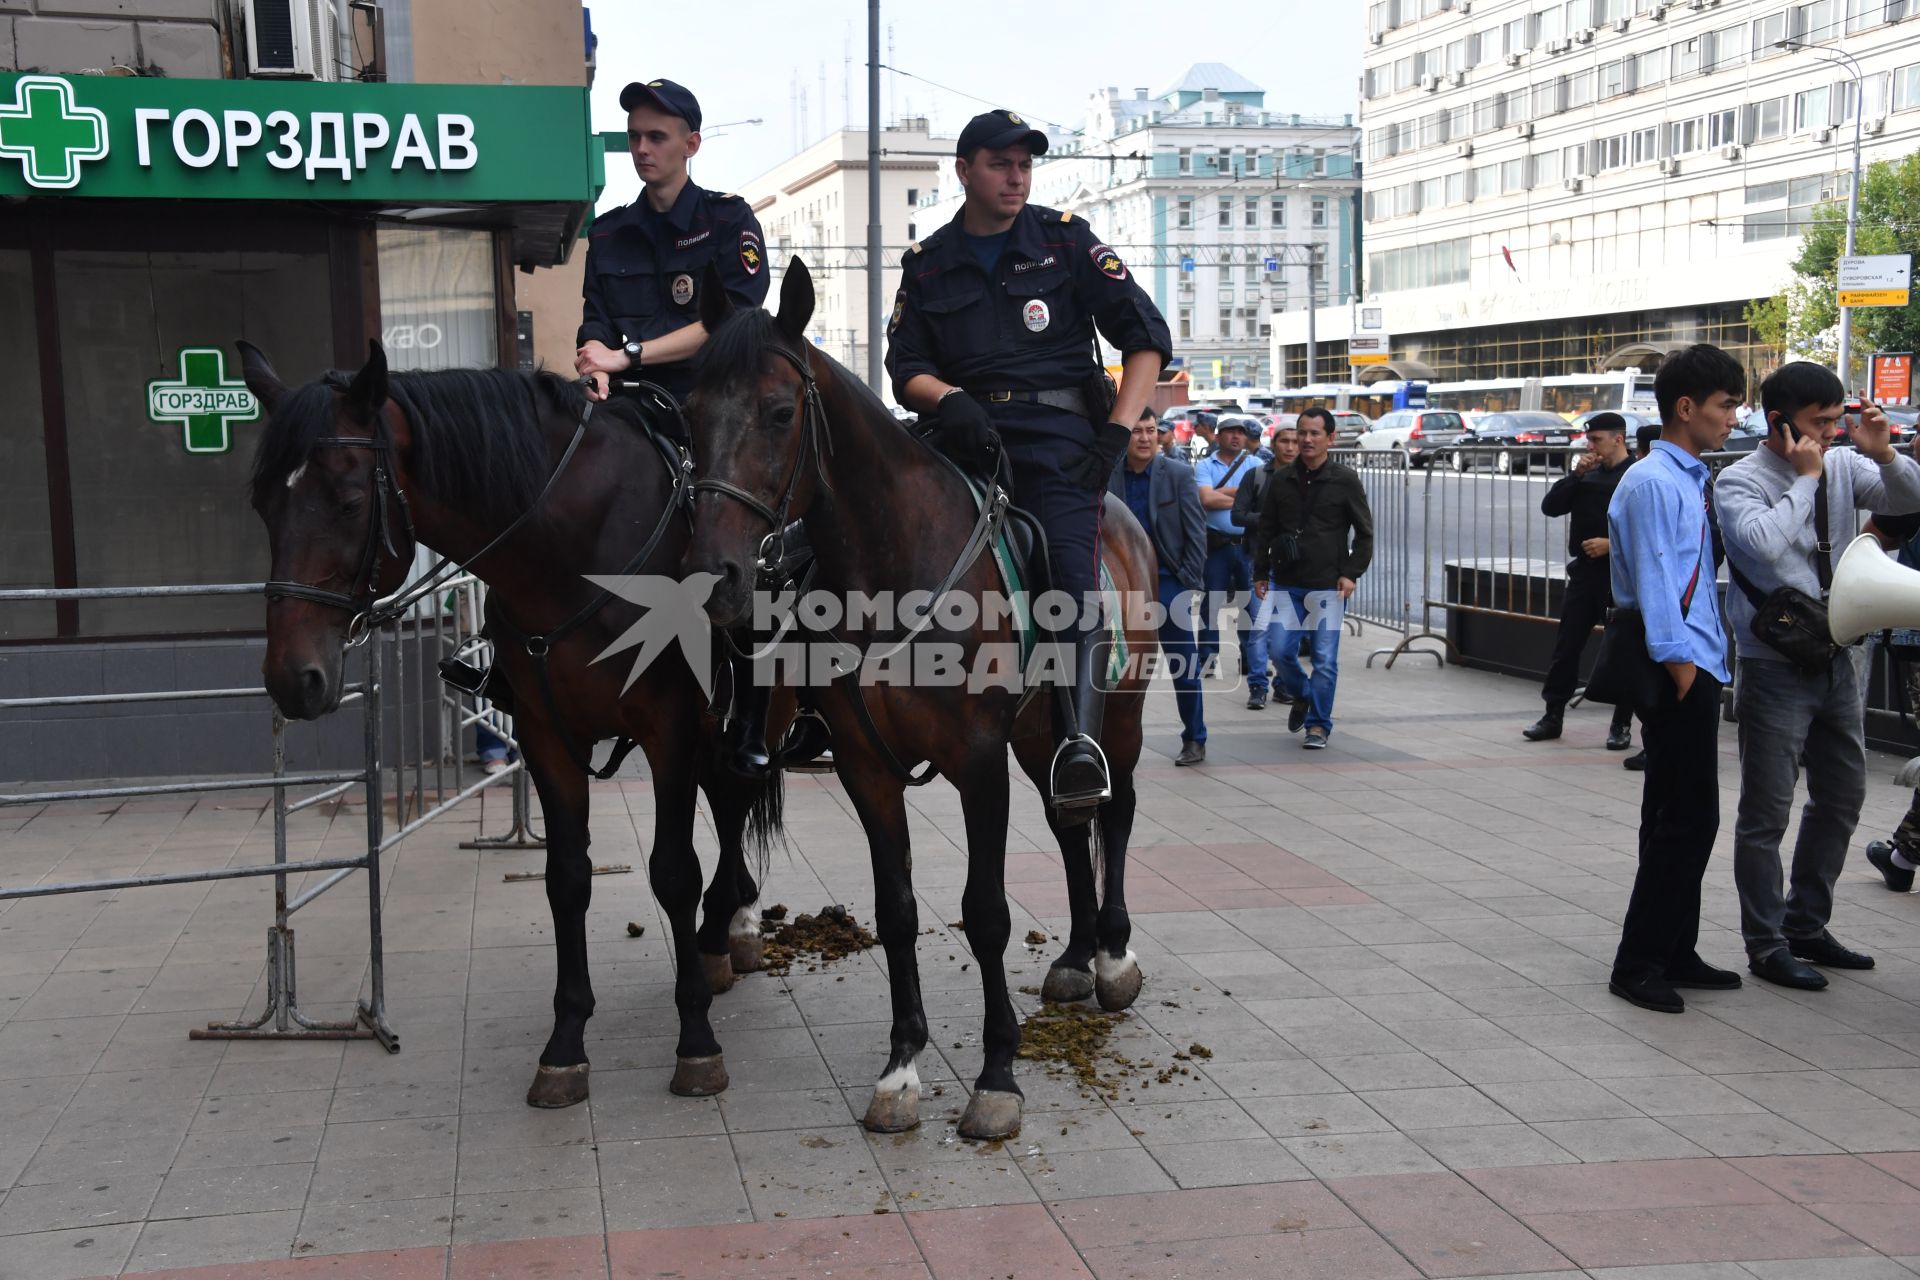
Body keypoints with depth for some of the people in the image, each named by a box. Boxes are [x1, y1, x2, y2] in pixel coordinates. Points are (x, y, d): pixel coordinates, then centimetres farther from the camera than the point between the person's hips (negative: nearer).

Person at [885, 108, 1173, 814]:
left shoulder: (1066, 239, 10)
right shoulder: (927, 263, 15)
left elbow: (1146, 335, 7)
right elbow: (906, 366, 11)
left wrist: (1118, 433, -5)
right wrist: (948, 399, -13)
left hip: (1058, 430, -3)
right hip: (967, 431, 4)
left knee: (1070, 561, -25)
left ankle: (1080, 741, -37)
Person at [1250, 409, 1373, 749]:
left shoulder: (1345, 480, -2)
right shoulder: (1282, 480, 7)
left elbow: (1364, 532, 2)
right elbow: (1265, 530, 13)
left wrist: (1352, 573, -7)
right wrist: (1261, 573, 9)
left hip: (1328, 584, -3)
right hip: (1286, 583, 3)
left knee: (1325, 658, -1)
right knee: (1280, 650, -2)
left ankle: (1318, 724, 11)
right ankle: (1301, 695, 27)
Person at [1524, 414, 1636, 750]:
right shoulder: (1589, 475, 13)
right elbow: (1550, 507, 7)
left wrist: (1613, 544, -20)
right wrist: (1576, 474, -2)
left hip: (1621, 575, -6)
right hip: (1585, 571, 6)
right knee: (1566, 646, 6)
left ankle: (1622, 725, 11)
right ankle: (1553, 716, 14)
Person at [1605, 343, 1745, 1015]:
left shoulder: (1692, 480, 17)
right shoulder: (1652, 482, -13)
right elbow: (1654, 579, -18)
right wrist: (1677, 663, -20)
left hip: (1697, 666, 10)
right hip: (1675, 669, -10)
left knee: (1684, 819, 15)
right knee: (1685, 820, -7)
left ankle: (1674, 953, 24)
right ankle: (1638, 963, 0)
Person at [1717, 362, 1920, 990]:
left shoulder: (1842, 466, 4)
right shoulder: (1740, 481, -13)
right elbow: (1762, 544, -30)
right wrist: (1806, 478, -20)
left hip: (1836, 661, 7)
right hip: (1775, 671, -7)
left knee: (1841, 798, 18)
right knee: (1767, 814, 1)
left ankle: (1806, 926, 33)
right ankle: (1766, 945, 13)